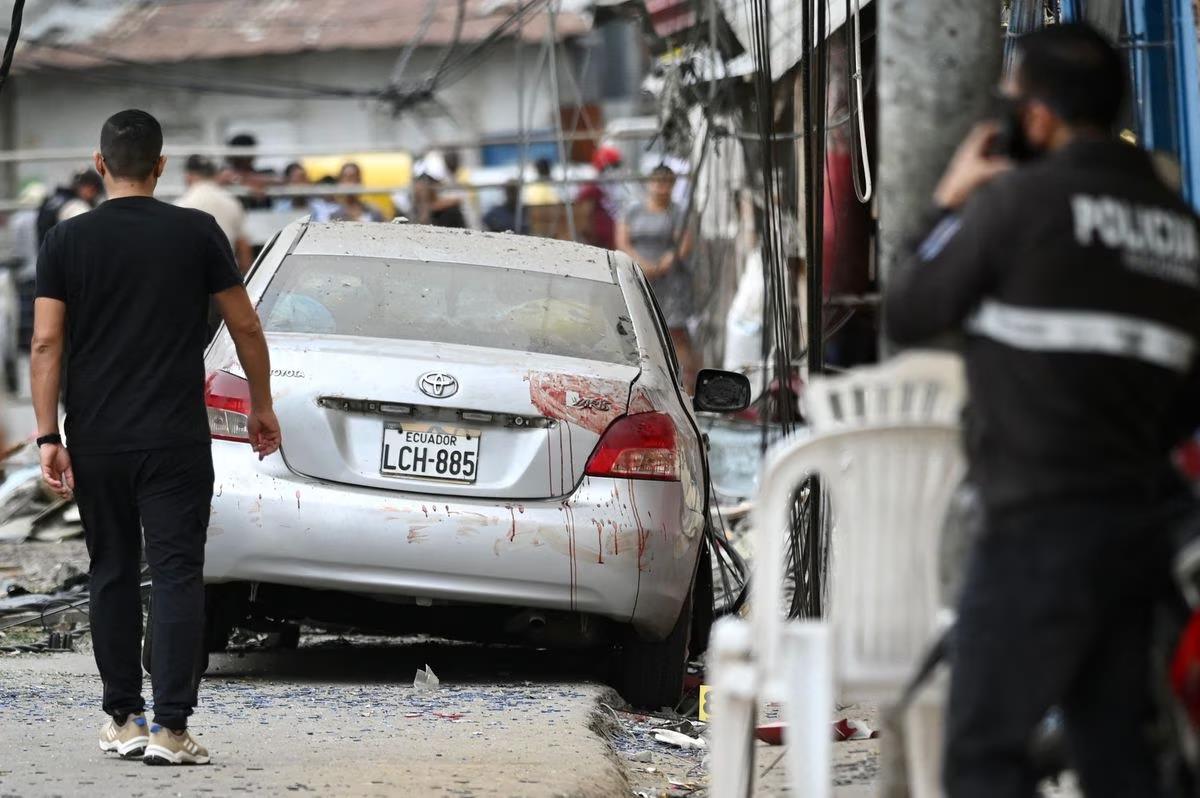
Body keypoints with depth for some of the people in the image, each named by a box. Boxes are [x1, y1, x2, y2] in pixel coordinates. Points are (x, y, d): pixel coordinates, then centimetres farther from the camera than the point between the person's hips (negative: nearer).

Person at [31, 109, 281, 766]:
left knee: (112, 576, 13)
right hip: (176, 441, -2)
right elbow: (245, 328, 2)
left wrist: (48, 437, -4)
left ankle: (122, 720, 16)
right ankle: (170, 728, -12)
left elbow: (46, 343, -5)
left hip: (96, 442, 2)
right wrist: (261, 408, 15)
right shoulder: (196, 233, -2)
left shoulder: (66, 241, 0)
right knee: (176, 575, -3)